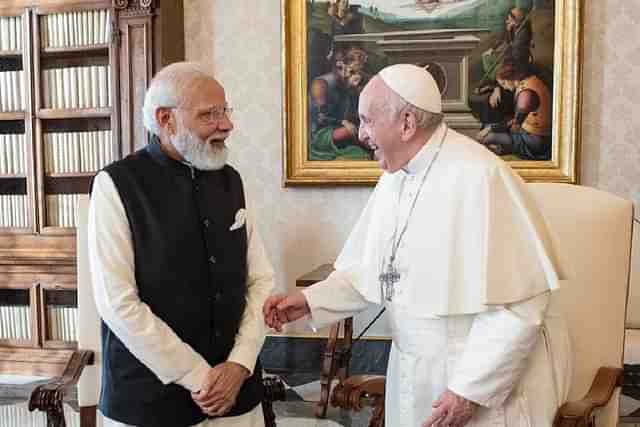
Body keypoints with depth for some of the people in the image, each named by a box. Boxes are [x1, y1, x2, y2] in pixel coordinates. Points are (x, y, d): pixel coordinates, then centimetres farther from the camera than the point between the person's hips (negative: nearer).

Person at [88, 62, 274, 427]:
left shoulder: (231, 181, 4)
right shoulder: (117, 185, -11)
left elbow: (261, 280, 4)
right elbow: (118, 304, -15)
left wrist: (240, 363, -8)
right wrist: (197, 377, -13)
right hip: (150, 396, -4)